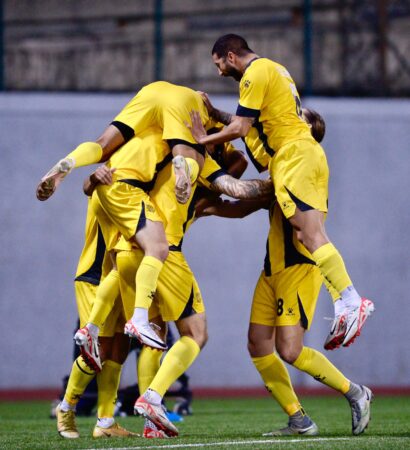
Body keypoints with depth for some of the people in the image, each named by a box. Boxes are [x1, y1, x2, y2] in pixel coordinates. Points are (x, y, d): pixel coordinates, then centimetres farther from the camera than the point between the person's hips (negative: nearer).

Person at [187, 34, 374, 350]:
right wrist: (214, 114, 23)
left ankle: (352, 302, -27)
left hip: (293, 156, -10)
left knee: (311, 235, -17)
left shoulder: (255, 73, -5)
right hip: (310, 154, 10)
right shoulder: (273, 69, 26)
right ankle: (345, 308, -10)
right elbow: (252, 124, 26)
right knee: (311, 236, 0)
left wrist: (204, 140, 2)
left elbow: (240, 128, -10)